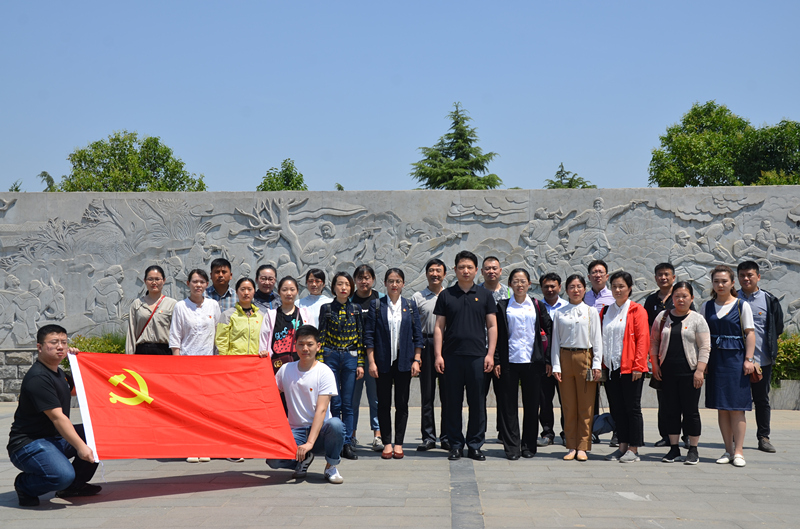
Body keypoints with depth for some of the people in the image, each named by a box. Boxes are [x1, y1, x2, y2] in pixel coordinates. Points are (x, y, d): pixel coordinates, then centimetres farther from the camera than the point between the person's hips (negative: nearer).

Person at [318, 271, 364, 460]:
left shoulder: (356, 309, 7)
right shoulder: (326, 308, 3)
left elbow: (360, 337, 7)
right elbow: (321, 336, 2)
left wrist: (360, 363, 1)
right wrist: (320, 361, -5)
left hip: (350, 358, 1)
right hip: (331, 357, -1)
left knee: (348, 404, 2)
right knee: (334, 403, -1)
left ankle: (347, 445, 7)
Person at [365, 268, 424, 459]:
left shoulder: (410, 306, 7)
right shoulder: (376, 305, 3)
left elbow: (418, 335, 7)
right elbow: (369, 335, 1)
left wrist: (416, 360, -1)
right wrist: (371, 362, -6)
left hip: (404, 361, 1)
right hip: (383, 361, -1)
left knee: (402, 404, 4)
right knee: (384, 403, 4)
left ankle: (398, 443, 13)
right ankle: (387, 443, 12)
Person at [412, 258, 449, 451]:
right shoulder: (417, 297, 7)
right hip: (426, 346, 0)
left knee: (447, 394, 3)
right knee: (427, 394, 4)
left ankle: (447, 437, 11)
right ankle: (428, 437, 11)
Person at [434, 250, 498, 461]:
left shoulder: (484, 295, 8)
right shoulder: (446, 295, 7)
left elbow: (492, 326, 7)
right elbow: (439, 327, 5)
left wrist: (490, 354, -2)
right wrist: (438, 355, -3)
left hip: (478, 356, 0)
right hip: (452, 356, 0)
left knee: (478, 403, 3)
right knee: (453, 402, 5)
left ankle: (475, 445, 13)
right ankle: (455, 444, 15)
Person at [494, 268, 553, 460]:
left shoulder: (537, 306, 8)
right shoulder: (503, 306, 6)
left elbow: (549, 331, 8)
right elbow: (497, 334, 4)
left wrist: (548, 360, 2)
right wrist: (496, 361, -3)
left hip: (533, 361, 1)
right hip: (509, 361, -1)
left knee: (532, 404, 5)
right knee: (509, 405, 0)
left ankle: (529, 446, 16)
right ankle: (512, 447, 7)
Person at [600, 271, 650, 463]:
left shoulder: (637, 311, -3)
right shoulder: (606, 311, 13)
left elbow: (643, 339, -9)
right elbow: (600, 338, 14)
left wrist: (638, 366, -15)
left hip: (630, 368, -5)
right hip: (611, 367, 6)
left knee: (632, 408, 0)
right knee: (617, 408, 9)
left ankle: (633, 450, 6)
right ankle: (623, 446, 18)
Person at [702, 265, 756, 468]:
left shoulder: (742, 305, 1)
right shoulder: (707, 306, 9)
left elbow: (749, 333, -1)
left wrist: (749, 359, -9)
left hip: (735, 358, -3)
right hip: (715, 359, 3)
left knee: (736, 407, -4)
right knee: (721, 407, 5)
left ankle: (738, 452, 1)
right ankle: (728, 450, 13)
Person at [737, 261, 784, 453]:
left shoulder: (769, 300, 2)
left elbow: (778, 327, 11)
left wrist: (770, 347, 9)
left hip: (762, 360, 0)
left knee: (762, 400, 8)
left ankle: (763, 437, 17)